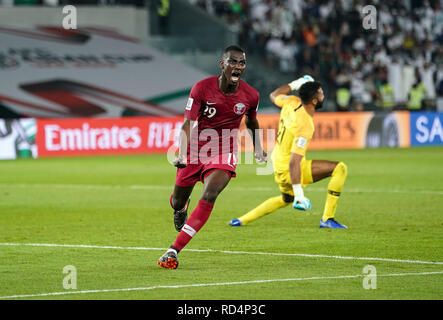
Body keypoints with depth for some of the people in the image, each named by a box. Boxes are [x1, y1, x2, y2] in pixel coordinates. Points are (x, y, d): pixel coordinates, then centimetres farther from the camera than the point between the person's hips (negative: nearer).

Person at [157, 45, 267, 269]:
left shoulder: (250, 95, -7)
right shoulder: (202, 88, -15)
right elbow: (188, 124, -19)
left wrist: (258, 149, 13)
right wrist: (182, 154, -33)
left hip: (224, 154, 0)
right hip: (196, 150, 0)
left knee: (209, 196, -26)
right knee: (177, 201, 13)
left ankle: (173, 251, -27)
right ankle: (180, 209, 57)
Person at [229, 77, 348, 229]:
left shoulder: (292, 102, -5)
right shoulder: (305, 126, -27)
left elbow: (274, 96, 21)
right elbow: (294, 163, -31)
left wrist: (293, 85, 24)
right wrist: (299, 195, -32)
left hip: (277, 166, 9)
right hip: (288, 171, -9)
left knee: (286, 199, 36)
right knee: (340, 168, -11)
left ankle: (242, 220, 38)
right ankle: (327, 219, -8)